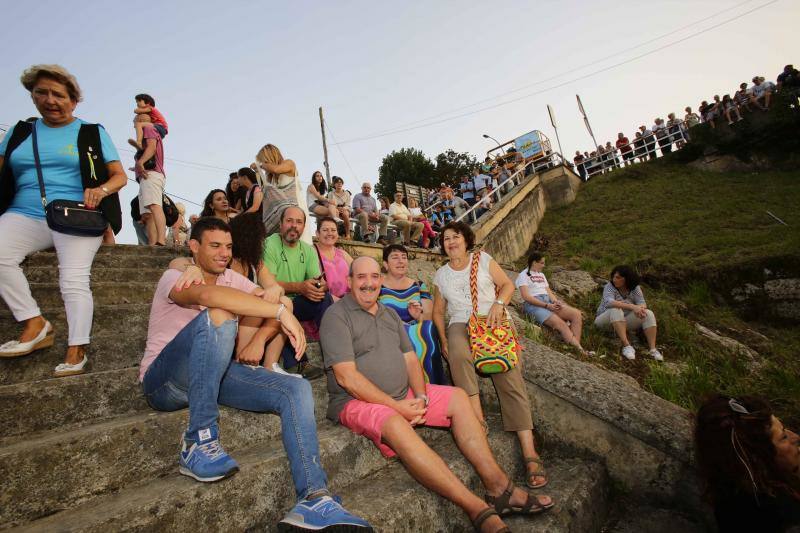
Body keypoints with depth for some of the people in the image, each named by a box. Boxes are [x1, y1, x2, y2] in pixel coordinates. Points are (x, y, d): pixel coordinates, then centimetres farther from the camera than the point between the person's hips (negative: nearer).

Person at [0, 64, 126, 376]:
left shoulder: (93, 133, 9)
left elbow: (120, 176, 2)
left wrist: (101, 190, -18)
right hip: (25, 214, 4)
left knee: (74, 279, -19)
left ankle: (76, 350, -19)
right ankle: (35, 324, -15)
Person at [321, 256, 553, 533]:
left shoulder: (390, 313, 14)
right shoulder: (337, 316, -10)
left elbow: (410, 358, 10)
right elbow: (347, 378, -18)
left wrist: (421, 397, -9)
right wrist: (397, 406, -19)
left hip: (403, 394, 8)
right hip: (358, 401, -7)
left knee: (458, 397, -2)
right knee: (396, 426, -36)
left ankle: (498, 485, -5)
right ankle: (478, 510, -32)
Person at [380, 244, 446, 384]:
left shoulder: (419, 286, 16)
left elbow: (429, 318, 9)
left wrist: (419, 316, -15)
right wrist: (405, 327, -18)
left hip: (419, 334, 3)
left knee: (428, 329, -29)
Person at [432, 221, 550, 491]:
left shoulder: (483, 259, 13)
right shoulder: (441, 274, 17)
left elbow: (507, 284, 13)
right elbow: (438, 311, 18)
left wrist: (498, 303, -8)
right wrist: (443, 338, 3)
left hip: (492, 321, 0)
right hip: (460, 324, 1)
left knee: (510, 372, -21)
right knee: (458, 354, -36)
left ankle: (529, 452, -22)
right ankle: (478, 422, -31)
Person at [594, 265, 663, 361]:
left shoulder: (635, 288, -1)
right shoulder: (609, 286, -14)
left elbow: (642, 303, -11)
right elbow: (609, 302, -33)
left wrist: (641, 308, -36)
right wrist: (632, 307, -43)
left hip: (625, 322, 4)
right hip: (606, 321, -4)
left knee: (648, 314, -15)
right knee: (616, 310, -34)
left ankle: (653, 349, -20)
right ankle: (626, 346, -39)